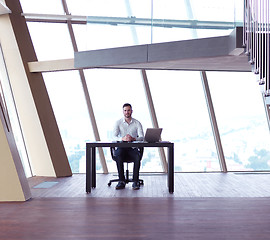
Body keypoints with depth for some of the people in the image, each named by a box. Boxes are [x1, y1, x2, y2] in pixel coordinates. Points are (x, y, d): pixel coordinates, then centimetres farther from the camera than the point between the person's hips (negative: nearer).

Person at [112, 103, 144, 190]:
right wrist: (122, 138, -29)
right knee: (118, 157, -34)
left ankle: (136, 182, -24)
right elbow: (114, 136, -7)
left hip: (133, 148, 0)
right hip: (121, 148, 0)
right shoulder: (118, 123, 6)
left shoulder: (137, 123, 5)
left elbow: (141, 137, -6)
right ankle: (121, 181, -25)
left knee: (137, 158, -33)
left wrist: (133, 138, -29)